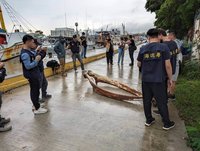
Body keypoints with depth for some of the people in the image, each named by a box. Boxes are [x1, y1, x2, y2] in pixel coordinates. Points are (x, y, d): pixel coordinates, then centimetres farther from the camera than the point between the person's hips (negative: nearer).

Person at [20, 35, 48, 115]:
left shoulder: (29, 51, 7)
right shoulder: (25, 54, -23)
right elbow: (28, 66, -26)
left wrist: (39, 53, -1)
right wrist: (36, 60, -22)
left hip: (35, 74, 10)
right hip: (32, 75, -10)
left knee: (35, 90, 20)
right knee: (35, 91, 1)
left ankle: (35, 105, 35)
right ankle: (37, 109, 14)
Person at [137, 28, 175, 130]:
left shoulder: (143, 49, 0)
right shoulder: (164, 47, -7)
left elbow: (139, 64, 8)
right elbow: (168, 65, -8)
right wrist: (170, 78, 2)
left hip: (146, 79, 2)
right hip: (159, 80, -2)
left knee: (147, 100, 14)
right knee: (161, 102, 8)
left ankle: (148, 120, 28)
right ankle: (167, 123, 23)